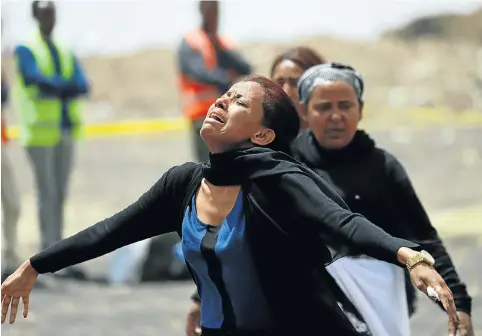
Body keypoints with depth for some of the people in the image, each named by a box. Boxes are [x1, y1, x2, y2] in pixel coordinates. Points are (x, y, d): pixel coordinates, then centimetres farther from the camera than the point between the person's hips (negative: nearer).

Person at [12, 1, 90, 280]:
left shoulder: (65, 53, 17)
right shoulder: (25, 50, 0)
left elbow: (83, 86, 2)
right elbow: (38, 80, -18)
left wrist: (54, 87, -15)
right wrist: (68, 86, -9)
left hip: (66, 130, 6)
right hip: (41, 131, -6)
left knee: (60, 196, 6)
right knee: (47, 194, -9)